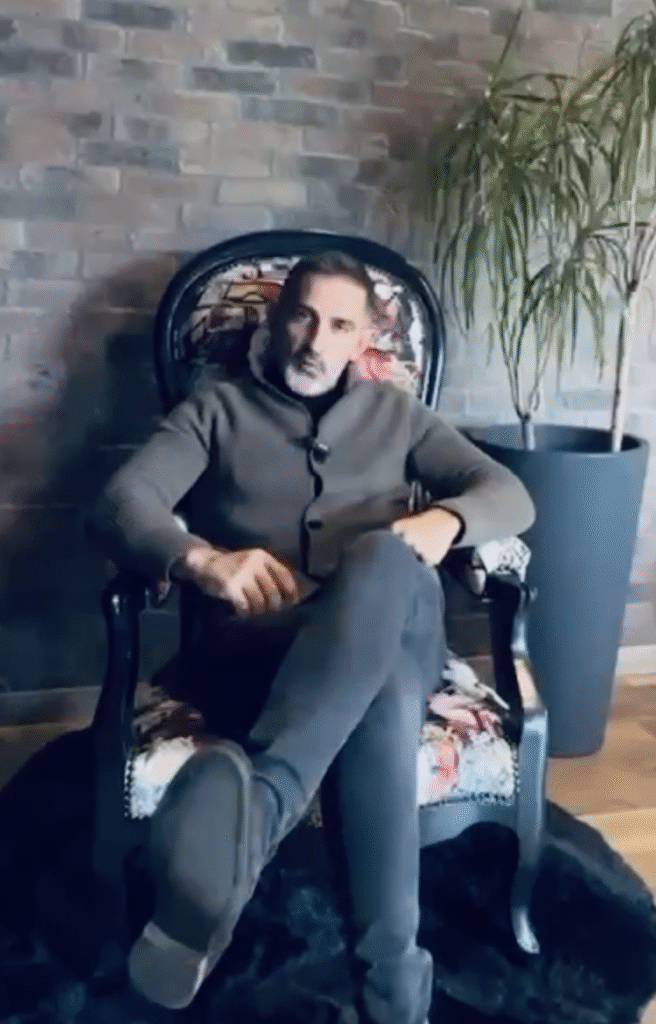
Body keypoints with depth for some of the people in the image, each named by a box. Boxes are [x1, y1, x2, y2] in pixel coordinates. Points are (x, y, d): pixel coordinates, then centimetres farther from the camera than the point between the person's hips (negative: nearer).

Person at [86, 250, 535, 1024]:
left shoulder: (396, 413, 27)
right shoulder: (218, 407, 20)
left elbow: (510, 495, 18)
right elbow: (119, 504, 4)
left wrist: (446, 520, -9)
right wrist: (201, 560, -20)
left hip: (391, 635, 2)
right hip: (253, 647, -1)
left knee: (383, 560, -39)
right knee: (382, 702, -40)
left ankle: (247, 808, -59)